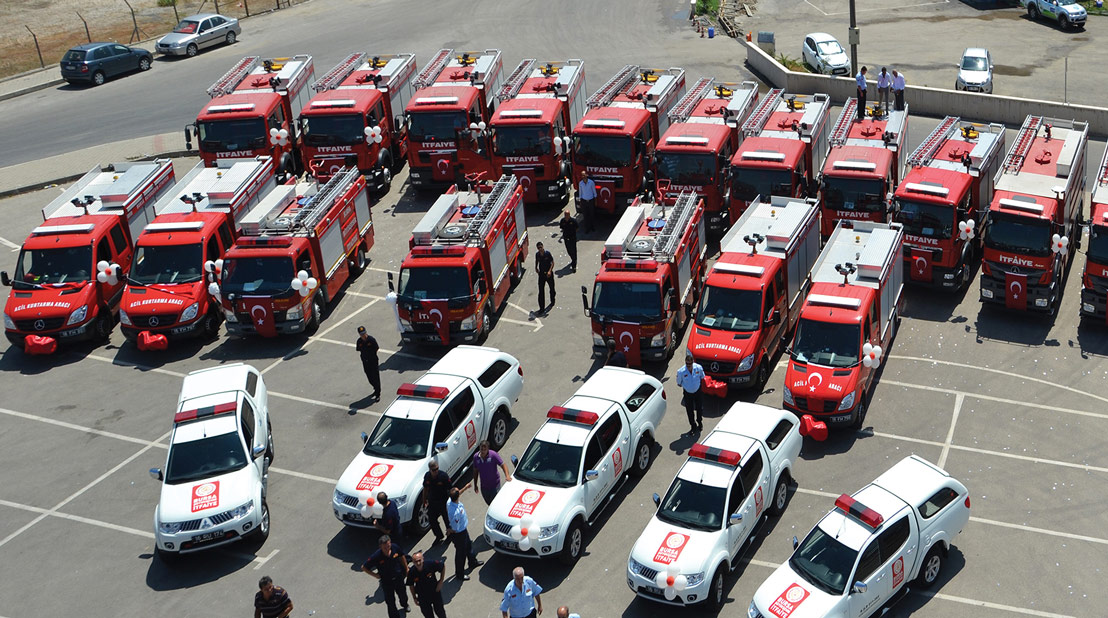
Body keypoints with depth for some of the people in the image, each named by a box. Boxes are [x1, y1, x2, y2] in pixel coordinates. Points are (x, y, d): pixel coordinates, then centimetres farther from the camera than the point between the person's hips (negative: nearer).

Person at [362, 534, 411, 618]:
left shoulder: (395, 547, -23)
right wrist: (375, 575, -16)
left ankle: (405, 605, 62)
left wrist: (406, 568, 9)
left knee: (402, 594, 30)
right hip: (386, 581, -4)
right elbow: (364, 567, -20)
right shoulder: (376, 556, -33)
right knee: (390, 602, 9)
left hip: (398, 577, 4)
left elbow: (402, 556, 1)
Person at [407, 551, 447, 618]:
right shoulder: (411, 572, -25)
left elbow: (443, 566, -9)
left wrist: (441, 581, -9)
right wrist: (414, 598, 1)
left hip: (435, 592, 0)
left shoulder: (431, 564, -28)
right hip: (422, 597, 0)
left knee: (440, 612, 19)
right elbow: (411, 585, -6)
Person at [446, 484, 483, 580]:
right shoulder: (456, 512, -43)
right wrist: (450, 531, -10)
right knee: (461, 554, 15)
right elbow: (455, 529, -32)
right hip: (459, 534, -9)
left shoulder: (450, 502, -17)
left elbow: (456, 496, 11)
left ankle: (473, 562, 57)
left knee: (468, 545, 32)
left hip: (463, 530, 9)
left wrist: (465, 488, 20)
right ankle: (459, 573, 37)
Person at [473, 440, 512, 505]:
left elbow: (503, 465, -16)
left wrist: (507, 475, -34)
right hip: (483, 486, 4)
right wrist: (475, 485, 10)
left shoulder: (493, 455, -19)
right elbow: (475, 471, 6)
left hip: (494, 485, -4)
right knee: (488, 502, 22)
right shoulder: (476, 457, -7)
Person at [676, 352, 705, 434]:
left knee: (700, 408, 19)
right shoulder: (681, 371, -26)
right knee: (689, 411, 12)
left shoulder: (698, 368, -20)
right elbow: (679, 383, -8)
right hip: (687, 393, -1)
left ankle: (699, 422, 48)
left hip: (698, 391, 2)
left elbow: (702, 377, 2)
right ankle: (693, 426, 35)